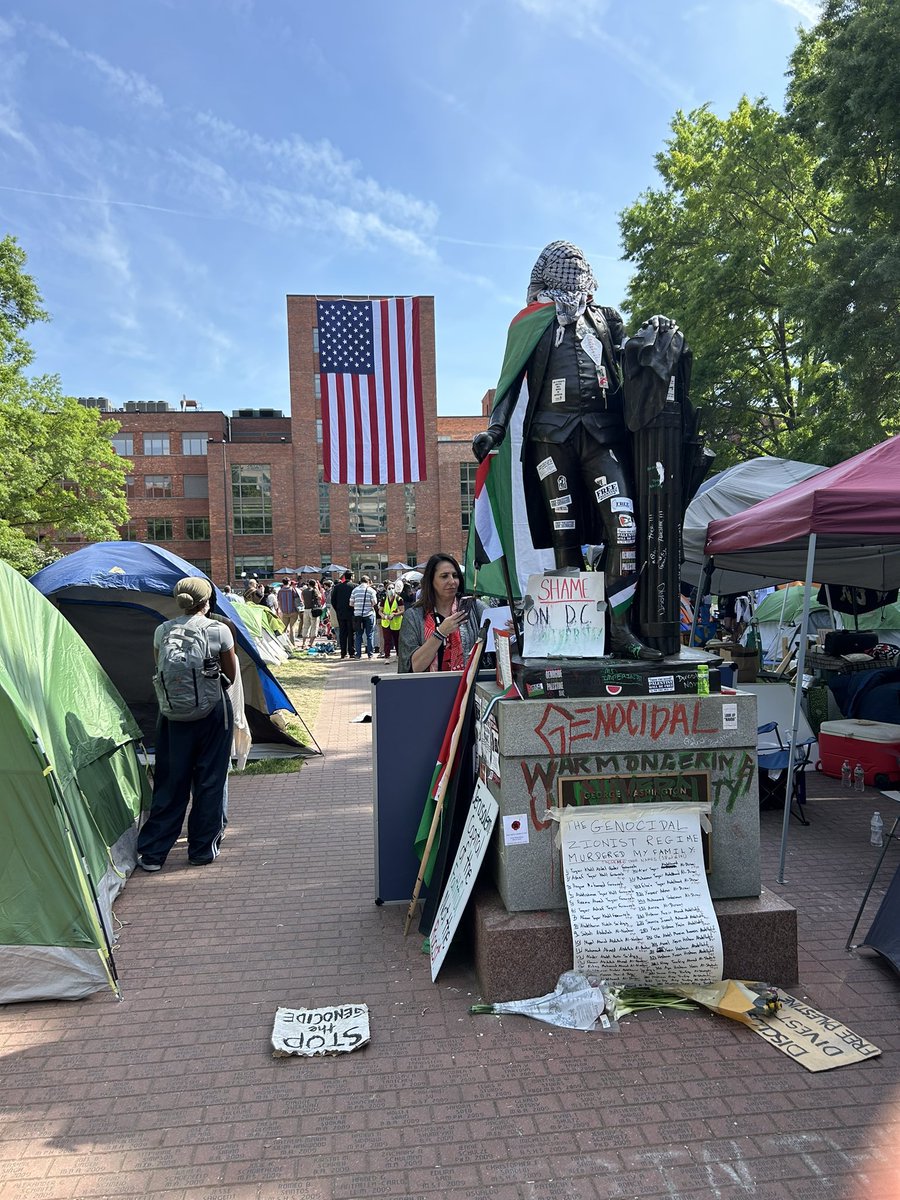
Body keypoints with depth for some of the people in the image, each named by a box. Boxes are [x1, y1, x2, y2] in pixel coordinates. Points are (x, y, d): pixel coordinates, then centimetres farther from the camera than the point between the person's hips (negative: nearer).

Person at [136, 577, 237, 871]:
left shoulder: (162, 631, 0)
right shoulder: (219, 630, -8)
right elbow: (231, 676, 1)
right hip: (213, 709, -3)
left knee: (170, 781, 10)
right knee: (209, 780, 8)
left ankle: (152, 852, 15)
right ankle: (202, 849, 17)